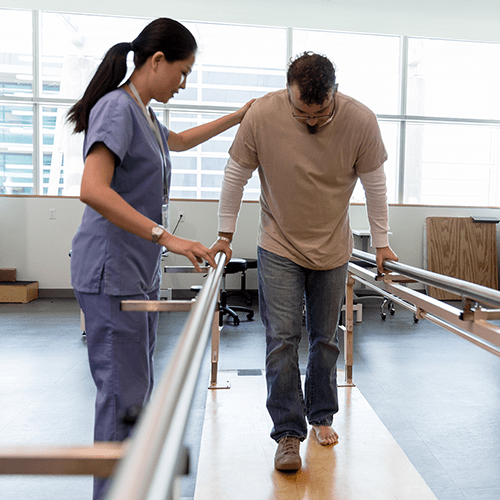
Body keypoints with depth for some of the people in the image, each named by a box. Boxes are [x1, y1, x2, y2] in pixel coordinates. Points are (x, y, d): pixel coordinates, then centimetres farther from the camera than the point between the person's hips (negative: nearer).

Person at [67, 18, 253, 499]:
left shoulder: (144, 114, 16)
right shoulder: (117, 108, -13)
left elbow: (180, 140, 38)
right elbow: (93, 190, -26)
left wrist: (238, 117, 42)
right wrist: (167, 236, -29)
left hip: (141, 273, 10)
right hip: (111, 272, -10)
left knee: (137, 388, 16)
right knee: (123, 392, -3)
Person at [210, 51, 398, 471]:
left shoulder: (360, 121, -15)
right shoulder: (262, 115, -18)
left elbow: (375, 184, -3)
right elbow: (236, 176, -5)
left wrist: (382, 243, 3)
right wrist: (225, 235, 1)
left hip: (333, 250, 2)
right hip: (279, 248, -1)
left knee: (326, 340, 12)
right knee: (282, 339, -5)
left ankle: (321, 416, 33)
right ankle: (288, 433, 8)